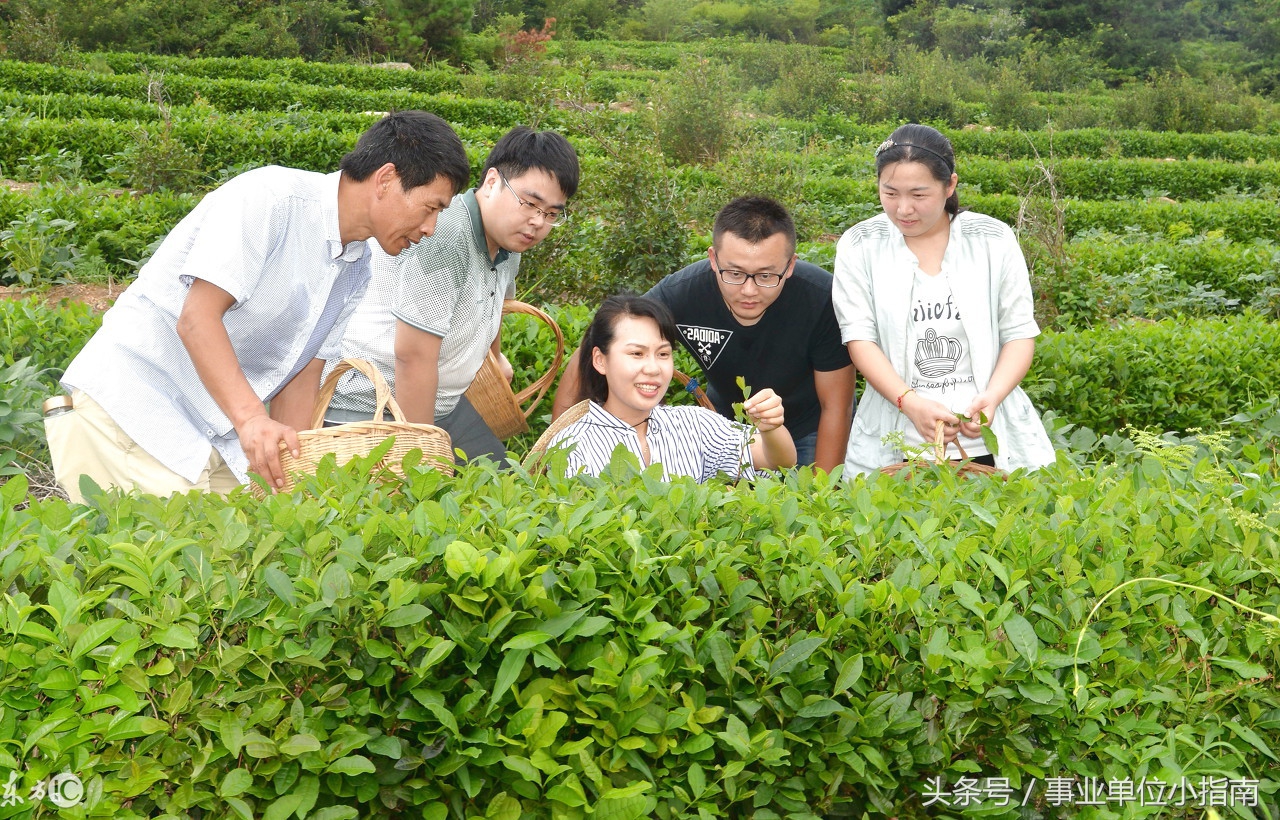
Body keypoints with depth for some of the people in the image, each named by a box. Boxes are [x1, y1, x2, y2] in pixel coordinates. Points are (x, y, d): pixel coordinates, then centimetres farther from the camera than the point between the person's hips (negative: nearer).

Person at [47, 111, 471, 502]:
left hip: (219, 433, 8)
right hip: (130, 405, -8)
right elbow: (197, 318, -23)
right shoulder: (271, 196, -16)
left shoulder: (357, 270, 9)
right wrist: (251, 417, -35)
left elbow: (302, 372, 8)